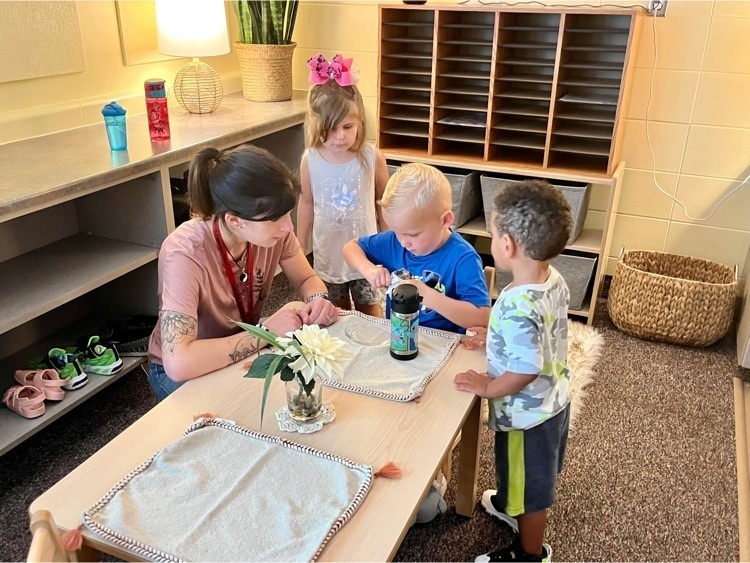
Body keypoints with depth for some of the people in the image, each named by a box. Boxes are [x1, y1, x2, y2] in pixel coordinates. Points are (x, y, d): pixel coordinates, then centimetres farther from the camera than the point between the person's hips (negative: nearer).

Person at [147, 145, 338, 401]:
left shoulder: (273, 227, -18)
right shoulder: (184, 254, -34)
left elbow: (307, 280, 0)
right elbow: (179, 363, -41)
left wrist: (318, 301, -24)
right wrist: (267, 332, -34)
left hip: (243, 351, 5)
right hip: (186, 374, -4)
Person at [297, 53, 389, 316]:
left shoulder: (372, 157, -16)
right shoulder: (310, 160, -12)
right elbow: (307, 203, 2)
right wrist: (300, 249, 8)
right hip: (328, 252, 2)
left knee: (370, 313, 15)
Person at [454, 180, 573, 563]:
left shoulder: (516, 307, -37)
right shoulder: (556, 282, -9)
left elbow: (526, 371, -34)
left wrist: (486, 387, -19)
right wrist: (495, 336, 4)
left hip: (527, 415, -8)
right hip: (554, 401, 8)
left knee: (530, 488, 17)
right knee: (534, 476, 33)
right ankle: (513, 507, 59)